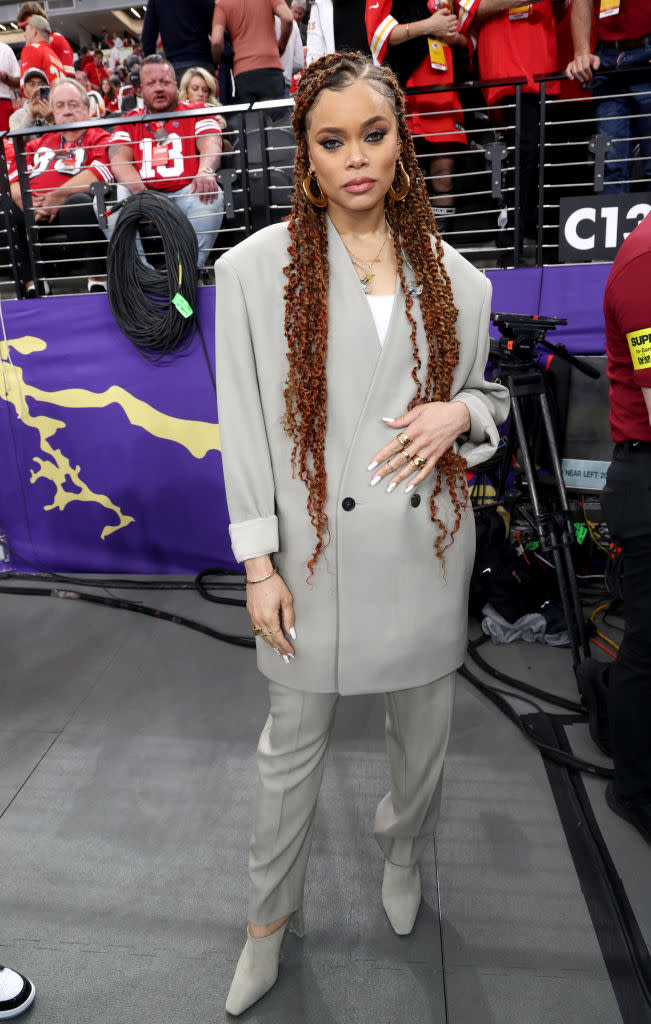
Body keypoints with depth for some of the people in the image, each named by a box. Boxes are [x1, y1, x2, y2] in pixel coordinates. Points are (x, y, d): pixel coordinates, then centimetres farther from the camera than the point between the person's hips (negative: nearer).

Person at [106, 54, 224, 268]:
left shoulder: (197, 112, 16)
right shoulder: (128, 122, 20)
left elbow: (210, 143, -3)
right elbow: (119, 158, 4)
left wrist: (205, 172, -28)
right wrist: (138, 188, -20)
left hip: (186, 194, -2)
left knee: (210, 196, -33)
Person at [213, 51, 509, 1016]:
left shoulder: (453, 276, 3)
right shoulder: (254, 269, -5)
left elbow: (491, 396, 14)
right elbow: (243, 428, -5)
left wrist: (459, 412, -12)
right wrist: (259, 565, -7)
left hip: (425, 546, 3)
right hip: (316, 555, -2)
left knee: (423, 733, 20)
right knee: (293, 747, 13)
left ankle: (403, 854, 53)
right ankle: (272, 912, 40)